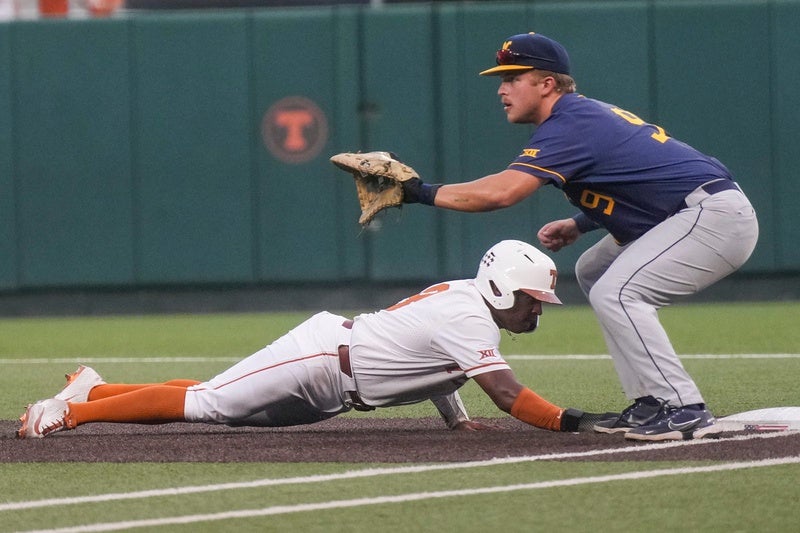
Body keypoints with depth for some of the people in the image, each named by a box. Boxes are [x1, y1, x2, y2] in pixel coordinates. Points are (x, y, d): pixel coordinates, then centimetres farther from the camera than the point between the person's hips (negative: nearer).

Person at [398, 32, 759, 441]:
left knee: (615, 293, -20)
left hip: (716, 214, -11)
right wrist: (579, 225, 10)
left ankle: (684, 410, -20)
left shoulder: (569, 126, -16)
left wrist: (423, 193, -19)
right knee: (593, 272, 19)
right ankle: (651, 404, 13)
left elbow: (501, 192, -26)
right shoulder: (586, 115, 15)